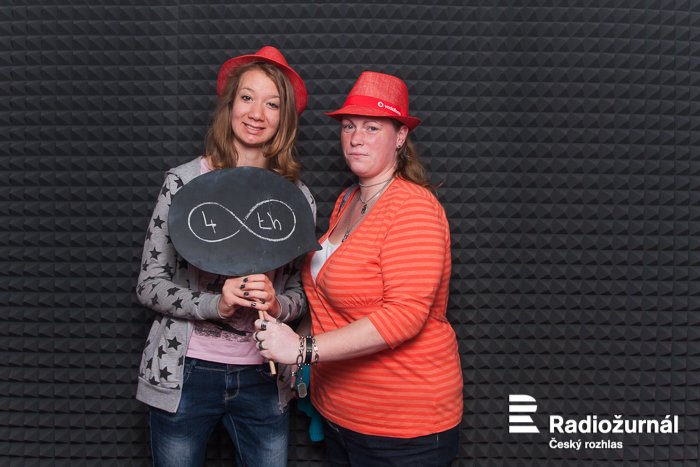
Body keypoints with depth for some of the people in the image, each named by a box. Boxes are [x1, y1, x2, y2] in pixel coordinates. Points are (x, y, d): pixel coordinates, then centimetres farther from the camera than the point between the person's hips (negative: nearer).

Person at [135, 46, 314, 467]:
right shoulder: (185, 181, -8)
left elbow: (300, 294, 4)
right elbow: (149, 285, -6)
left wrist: (275, 304, -18)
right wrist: (215, 304, -22)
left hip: (264, 378, 2)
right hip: (184, 374, -1)